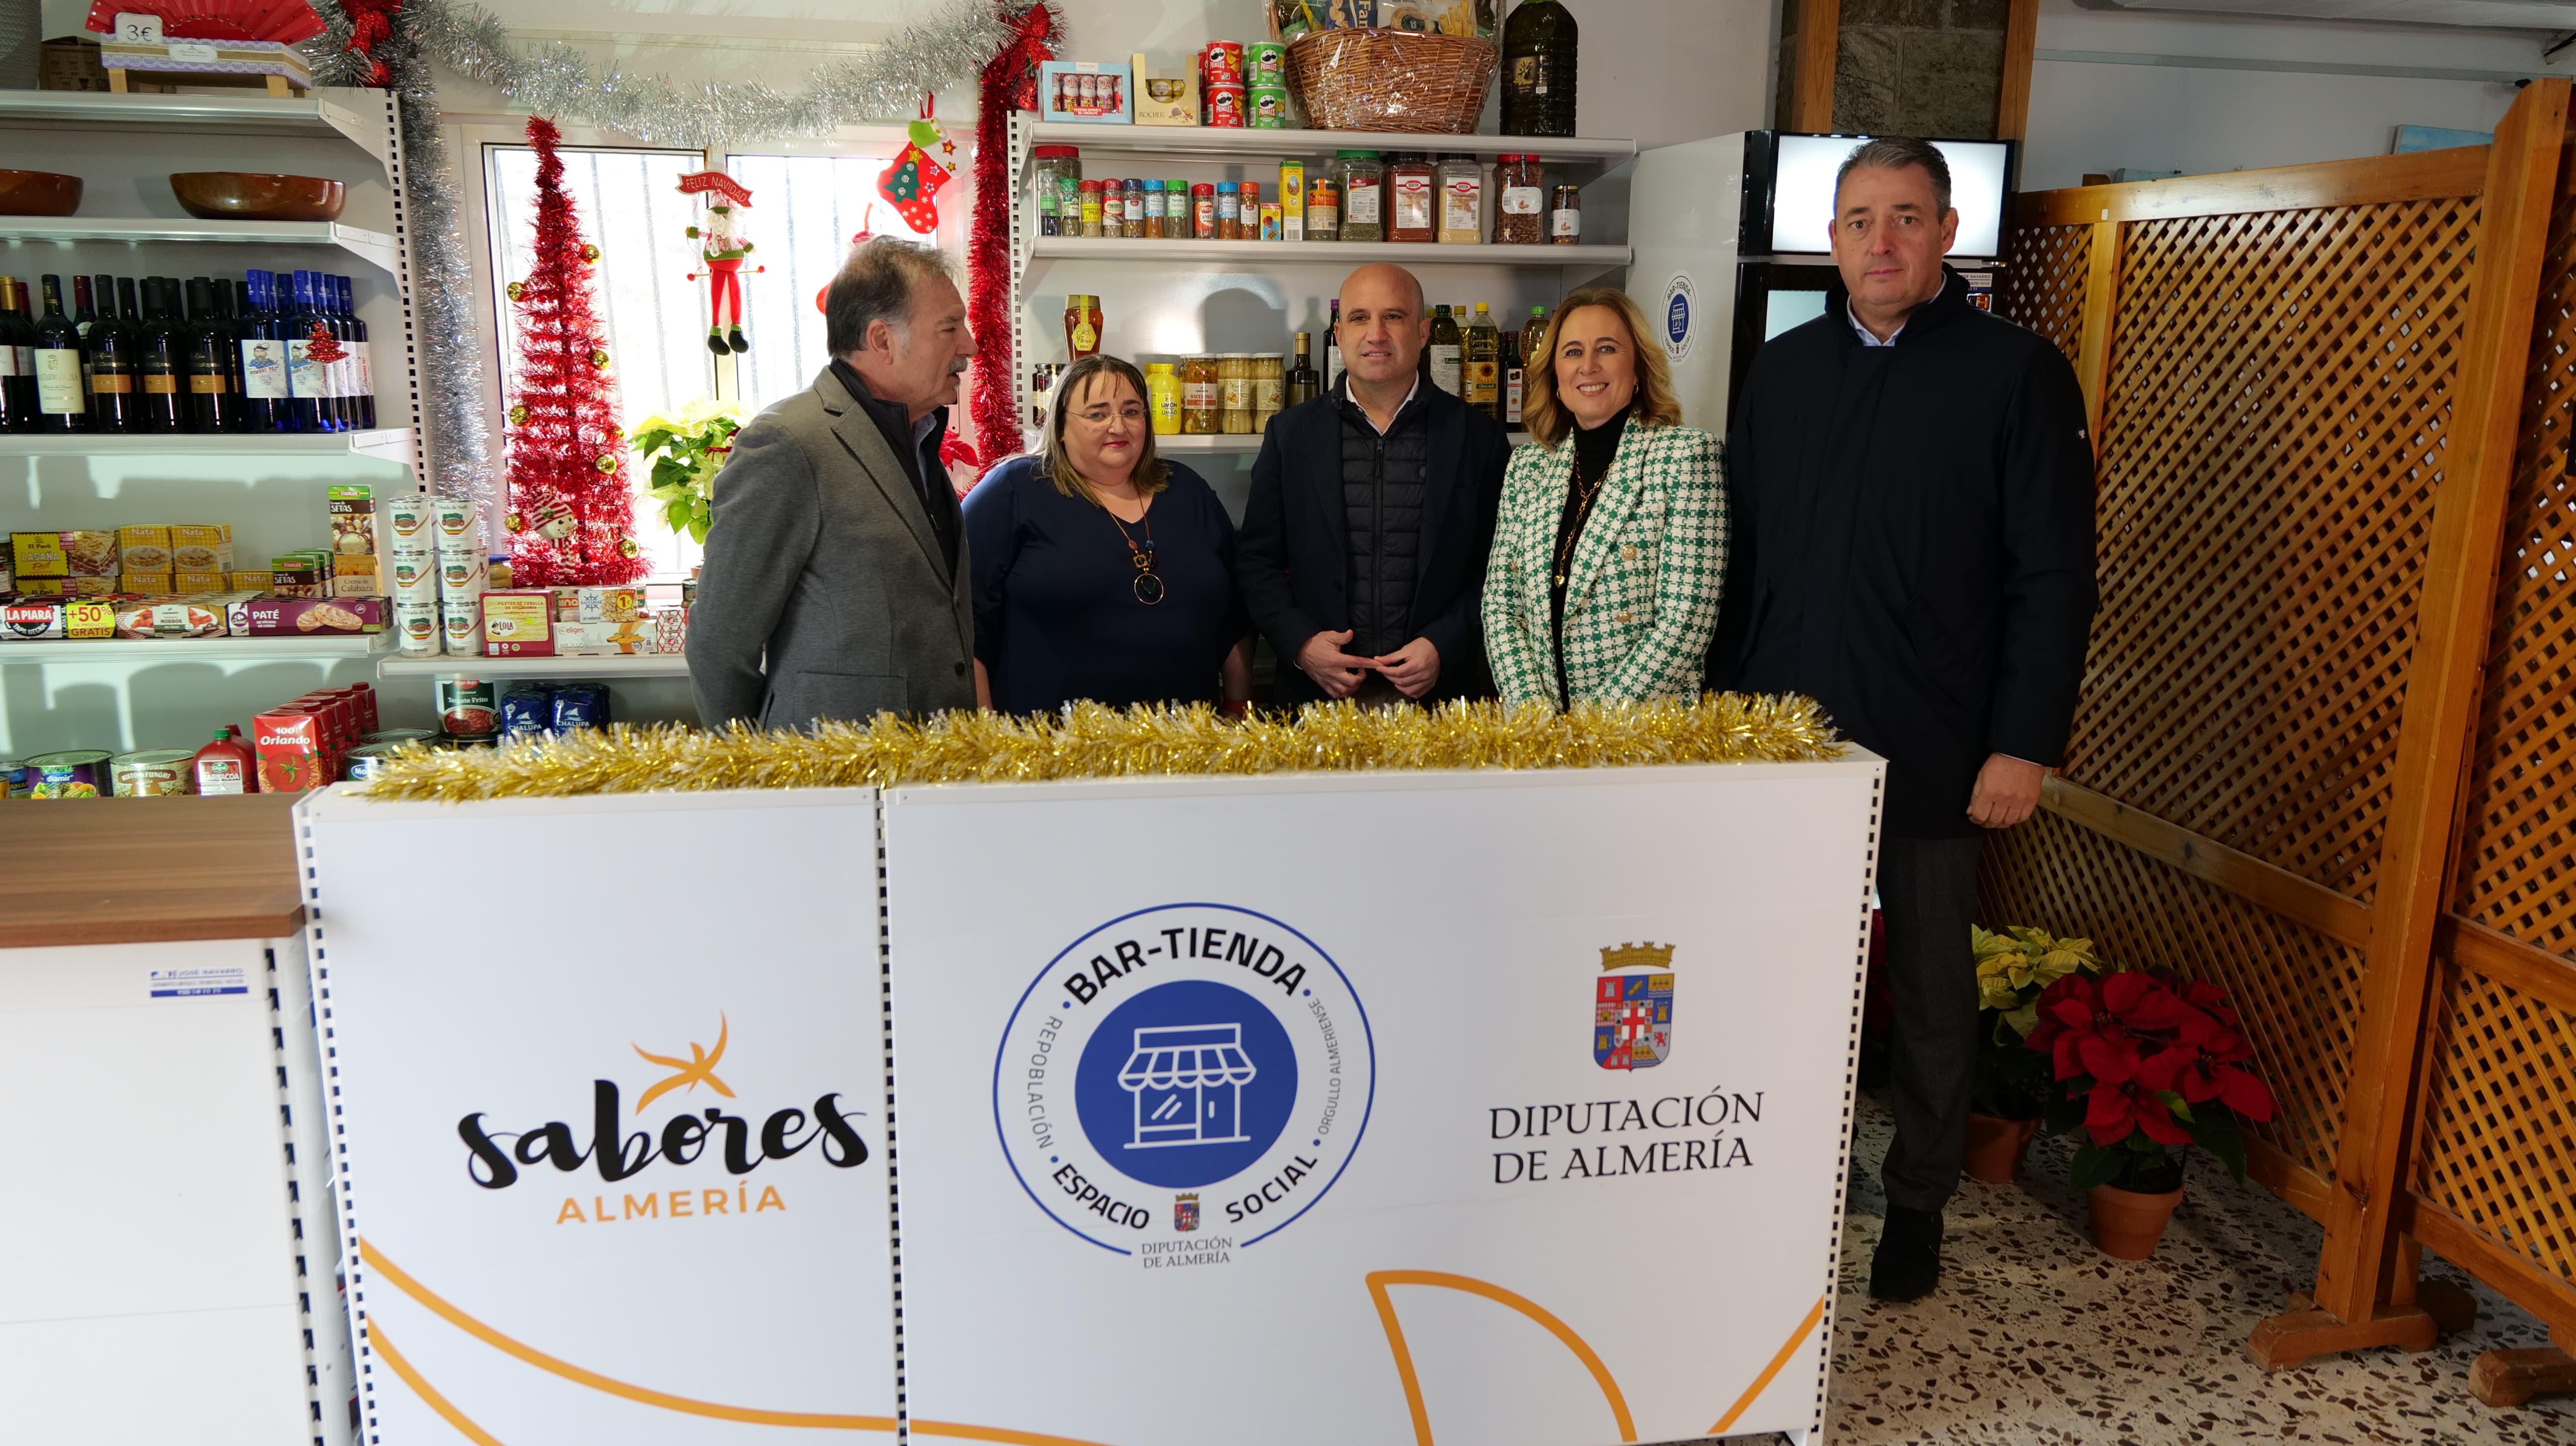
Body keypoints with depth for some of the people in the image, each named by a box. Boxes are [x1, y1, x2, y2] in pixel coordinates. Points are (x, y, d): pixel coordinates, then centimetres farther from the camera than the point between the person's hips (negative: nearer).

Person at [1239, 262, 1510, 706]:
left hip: (1437, 693, 0)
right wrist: (1300, 643, -10)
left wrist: (1445, 647, -12)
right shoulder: (1291, 433, 4)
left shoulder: (1476, 435, 1)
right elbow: (1259, 562, 5)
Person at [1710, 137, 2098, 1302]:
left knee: (1931, 990, 11)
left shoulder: (2016, 373, -4)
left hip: (1931, 755, -3)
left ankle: (1919, 1204, 29)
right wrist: (1729, 701, 6)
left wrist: (2023, 744, -11)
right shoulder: (1784, 369, 8)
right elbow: (1740, 557, 10)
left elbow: (2053, 577, -6)